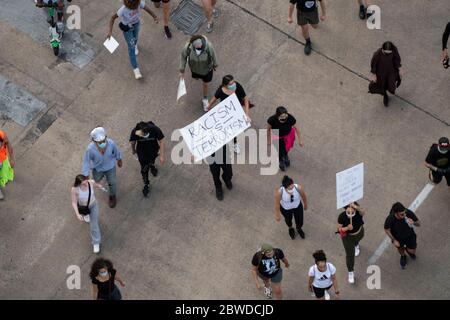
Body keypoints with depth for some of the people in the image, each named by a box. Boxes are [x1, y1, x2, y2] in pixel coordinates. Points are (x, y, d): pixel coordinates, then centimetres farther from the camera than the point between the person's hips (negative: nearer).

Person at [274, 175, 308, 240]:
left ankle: (298, 229, 57)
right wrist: (277, 215, -6)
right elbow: (277, 204, -21)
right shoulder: (279, 191, -40)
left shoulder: (299, 188, -37)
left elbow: (303, 196, -13)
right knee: (288, 220, 29)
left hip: (298, 206, 1)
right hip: (285, 208, -1)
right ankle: (290, 229, 66)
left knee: (300, 223, 18)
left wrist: (305, 205, 5)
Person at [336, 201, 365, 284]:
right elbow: (339, 229, -24)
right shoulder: (342, 217, -35)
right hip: (347, 236, -2)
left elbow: (363, 212, -61)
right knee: (350, 254, 4)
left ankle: (356, 244, 77)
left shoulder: (358, 212, -36)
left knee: (357, 239, 38)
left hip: (359, 233, 2)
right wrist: (347, 228, -45)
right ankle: (351, 272, 25)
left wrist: (356, 207, -81)